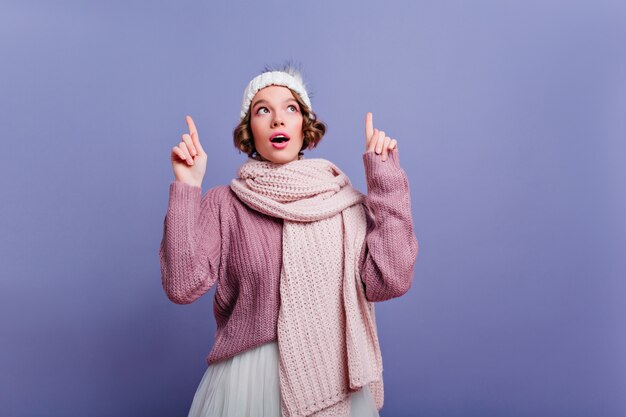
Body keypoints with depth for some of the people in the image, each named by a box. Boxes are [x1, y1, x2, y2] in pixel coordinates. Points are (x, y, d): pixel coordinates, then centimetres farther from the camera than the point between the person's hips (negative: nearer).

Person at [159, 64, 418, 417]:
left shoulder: (344, 200, -2)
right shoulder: (223, 204, -4)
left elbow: (390, 280, -13)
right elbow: (183, 285, -15)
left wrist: (386, 181, -12)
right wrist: (186, 188, -15)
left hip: (333, 377, 2)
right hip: (247, 382, -1)